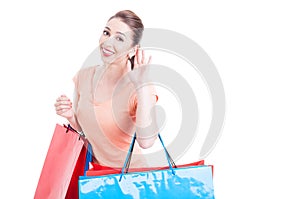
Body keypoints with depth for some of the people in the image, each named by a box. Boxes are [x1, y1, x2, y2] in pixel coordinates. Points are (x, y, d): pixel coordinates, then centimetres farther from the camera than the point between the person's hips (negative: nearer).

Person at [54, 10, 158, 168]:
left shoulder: (140, 88, -15)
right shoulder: (84, 76, 0)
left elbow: (146, 142, -29)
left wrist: (141, 86, -30)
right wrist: (70, 115, -7)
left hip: (129, 173, -4)